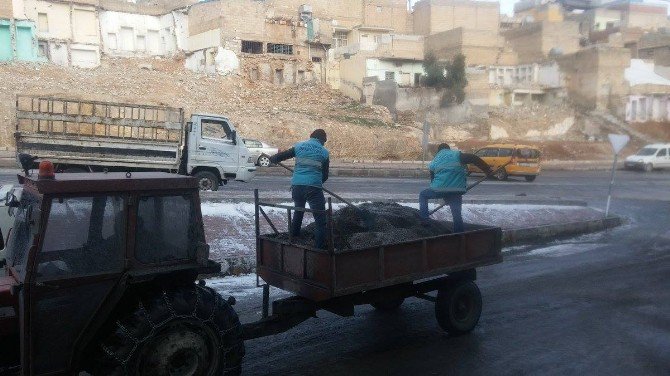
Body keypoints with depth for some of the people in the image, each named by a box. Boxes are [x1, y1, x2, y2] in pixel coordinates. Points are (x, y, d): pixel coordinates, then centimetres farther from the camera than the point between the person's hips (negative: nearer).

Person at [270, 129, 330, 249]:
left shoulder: (299, 146, 11)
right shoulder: (324, 152, 7)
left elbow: (281, 156, 13)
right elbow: (325, 175, 11)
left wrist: (272, 158, 33)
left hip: (296, 185, 4)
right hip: (314, 187, -4)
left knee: (298, 211, 30)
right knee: (320, 219, 0)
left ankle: (294, 237, 40)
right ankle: (319, 247, -6)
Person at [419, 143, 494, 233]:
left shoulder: (434, 162, 17)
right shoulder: (456, 155, 7)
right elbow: (474, 159, -6)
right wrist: (487, 170, -2)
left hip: (439, 190, 1)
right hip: (456, 191, -1)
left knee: (423, 195, 26)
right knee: (457, 214, 10)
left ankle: (424, 219, 18)